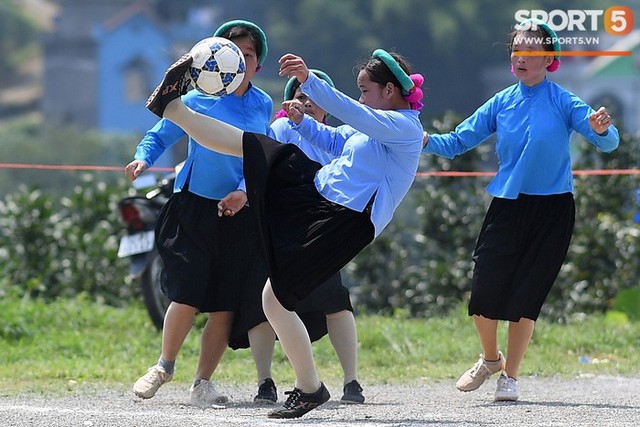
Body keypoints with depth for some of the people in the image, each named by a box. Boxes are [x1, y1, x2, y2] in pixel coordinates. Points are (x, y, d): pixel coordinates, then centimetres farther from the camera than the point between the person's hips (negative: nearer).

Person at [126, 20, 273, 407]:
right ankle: (165, 365, 16)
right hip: (194, 208, -3)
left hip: (240, 212, 3)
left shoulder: (263, 106, 6)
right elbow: (161, 136, 4)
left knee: (226, 305, 0)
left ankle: (203, 382, 13)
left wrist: (245, 190, -12)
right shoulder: (197, 101, -4)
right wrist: (144, 158, -16)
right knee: (188, 295, -9)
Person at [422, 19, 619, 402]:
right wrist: (425, 141, -12)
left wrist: (600, 130, -38)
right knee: (484, 293, -4)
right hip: (507, 208, 3)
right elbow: (458, 142, 8)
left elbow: (608, 143, -14)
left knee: (525, 297, -3)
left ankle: (510, 377, 13)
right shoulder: (502, 103, 6)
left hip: (551, 212, -3)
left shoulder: (563, 102, -5)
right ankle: (491, 359, 23)